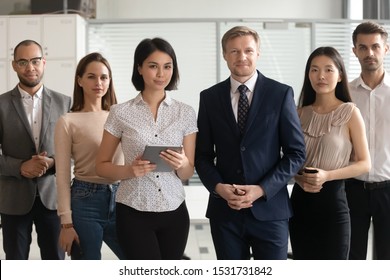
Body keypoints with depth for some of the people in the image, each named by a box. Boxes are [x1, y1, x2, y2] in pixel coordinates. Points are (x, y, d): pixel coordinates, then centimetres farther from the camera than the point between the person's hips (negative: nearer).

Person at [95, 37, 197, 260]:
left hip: (174, 212, 3)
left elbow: (188, 173, 6)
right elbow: (101, 166, 4)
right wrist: (129, 170, -16)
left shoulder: (186, 113, 2)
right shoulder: (121, 113, -3)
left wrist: (181, 164, -17)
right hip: (134, 213, -3)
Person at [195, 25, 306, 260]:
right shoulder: (210, 97, 6)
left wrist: (262, 189, -12)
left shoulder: (281, 94, -1)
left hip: (269, 208, -2)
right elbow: (203, 154, 9)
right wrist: (217, 186, -10)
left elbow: (296, 152, -2)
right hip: (224, 209, 2)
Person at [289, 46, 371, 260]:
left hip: (332, 200, -4)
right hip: (300, 201, 4)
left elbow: (364, 163, -5)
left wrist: (327, 176, -18)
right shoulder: (300, 113, 5)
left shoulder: (350, 112, -6)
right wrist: (299, 178, -8)